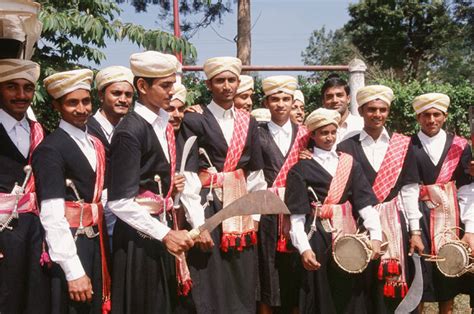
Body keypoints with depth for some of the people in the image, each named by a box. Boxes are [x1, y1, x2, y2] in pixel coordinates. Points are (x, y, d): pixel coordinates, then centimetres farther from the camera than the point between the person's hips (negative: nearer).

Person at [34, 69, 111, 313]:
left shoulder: (96, 144, 11)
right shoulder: (50, 149, -13)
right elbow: (52, 217, -18)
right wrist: (73, 272, -20)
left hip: (95, 241, 7)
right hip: (67, 246, -7)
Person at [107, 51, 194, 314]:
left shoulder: (164, 126, 9)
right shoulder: (130, 131, -17)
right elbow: (120, 201, -20)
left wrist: (171, 187, 3)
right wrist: (165, 234, -21)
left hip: (161, 228, 8)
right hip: (139, 235, -8)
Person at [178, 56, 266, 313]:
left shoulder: (248, 123, 11)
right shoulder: (194, 121, -5)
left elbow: (256, 173, 14)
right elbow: (187, 177, -10)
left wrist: (255, 214, 7)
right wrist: (198, 224, -16)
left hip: (241, 211, 5)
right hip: (207, 210, -5)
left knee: (242, 287, 9)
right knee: (211, 290, 0)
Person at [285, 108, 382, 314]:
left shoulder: (349, 164, 9)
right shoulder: (301, 169, -1)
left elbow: (366, 202, 1)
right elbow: (297, 214, -6)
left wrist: (375, 236, -12)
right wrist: (303, 248, -17)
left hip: (347, 234, 3)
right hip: (318, 237, -3)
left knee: (347, 292, 8)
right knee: (319, 296, 3)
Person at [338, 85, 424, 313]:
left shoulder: (402, 145, 6)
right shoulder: (347, 147, 1)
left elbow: (409, 190, 4)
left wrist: (415, 231, 1)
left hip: (395, 224, 1)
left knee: (394, 287, 2)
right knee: (364, 289, 3)